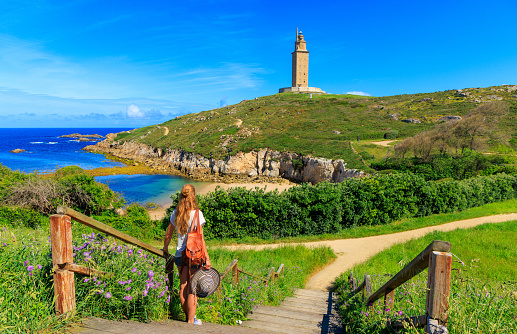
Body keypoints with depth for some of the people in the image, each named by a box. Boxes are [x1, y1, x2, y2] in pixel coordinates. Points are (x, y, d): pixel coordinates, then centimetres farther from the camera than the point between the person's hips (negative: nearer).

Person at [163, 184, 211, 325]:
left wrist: (165, 249, 29)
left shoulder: (176, 213, 3)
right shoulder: (196, 213, -13)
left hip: (179, 255, 5)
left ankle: (188, 317, 30)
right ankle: (191, 321, 15)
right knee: (192, 290, 5)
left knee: (183, 287, 15)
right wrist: (207, 258, -13)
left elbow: (168, 235, 12)